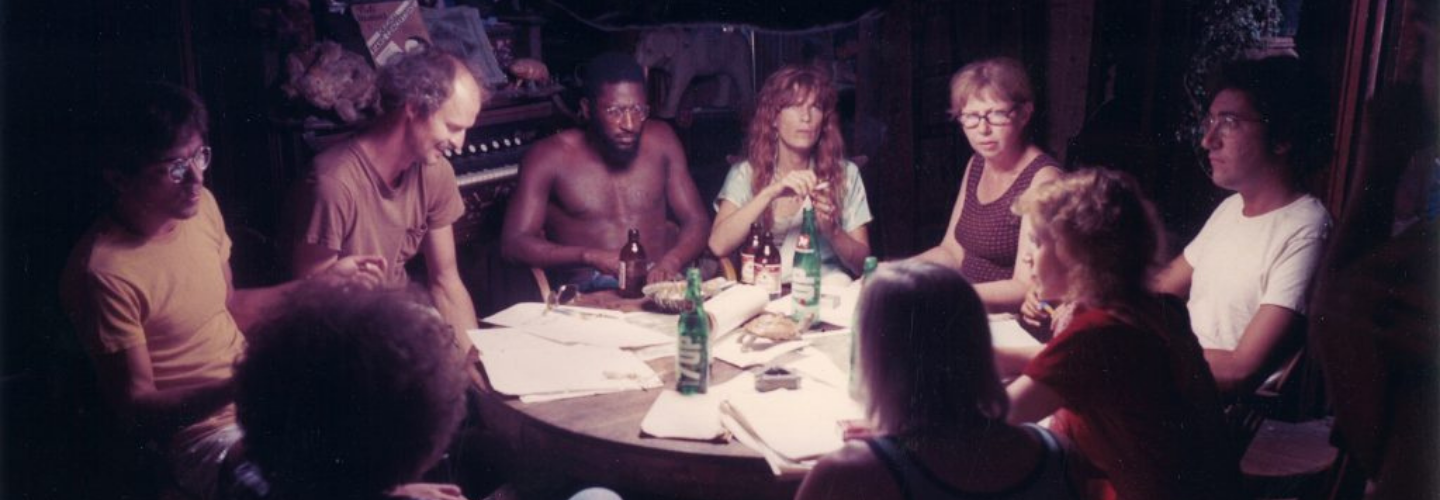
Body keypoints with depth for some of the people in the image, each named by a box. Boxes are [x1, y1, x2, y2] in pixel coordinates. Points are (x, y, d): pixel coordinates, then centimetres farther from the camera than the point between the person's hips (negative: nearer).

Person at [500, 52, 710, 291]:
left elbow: (696, 220, 13)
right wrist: (592, 257, -18)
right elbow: (513, 242, -3)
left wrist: (671, 262, -10)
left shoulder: (660, 140, 12)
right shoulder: (550, 156, 2)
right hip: (589, 292, -1)